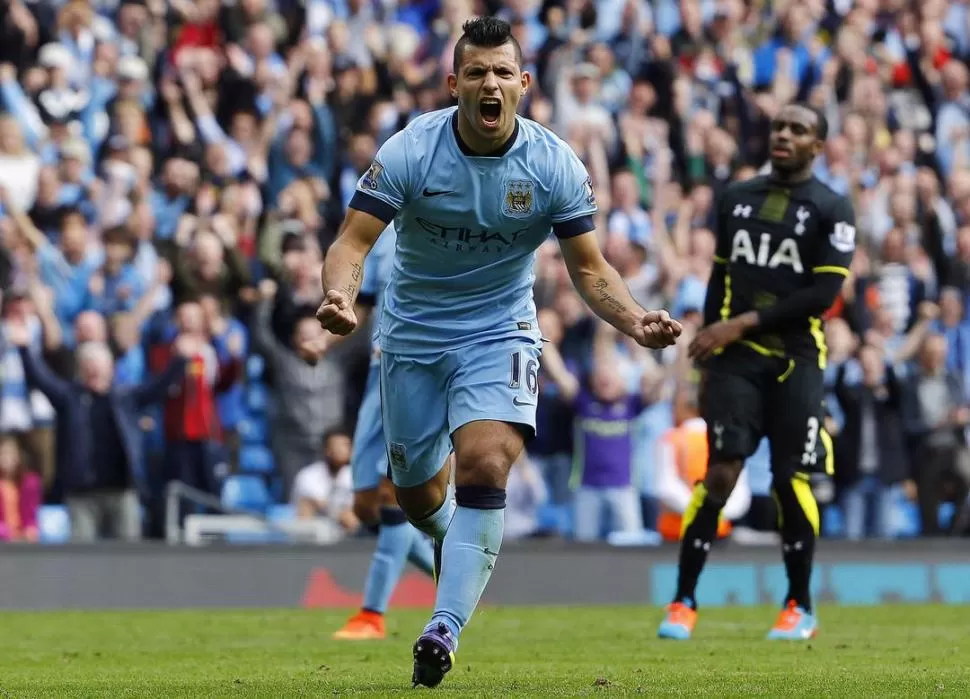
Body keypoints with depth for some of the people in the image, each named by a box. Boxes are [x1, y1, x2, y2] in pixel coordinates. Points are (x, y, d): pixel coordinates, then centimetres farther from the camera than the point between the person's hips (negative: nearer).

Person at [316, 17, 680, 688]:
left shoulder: (555, 165, -13)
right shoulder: (412, 150, -17)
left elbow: (590, 267, -7)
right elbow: (353, 241, -19)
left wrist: (635, 320, -27)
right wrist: (340, 295, -42)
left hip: (500, 332, -1)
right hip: (413, 334, 1)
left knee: (485, 464, -24)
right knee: (418, 494, 11)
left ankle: (444, 631, -24)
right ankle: (459, 550, 49)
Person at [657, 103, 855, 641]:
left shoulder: (830, 210, -2)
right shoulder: (737, 198, 12)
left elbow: (825, 293, -9)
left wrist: (744, 323, -13)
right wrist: (707, 349, 11)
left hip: (796, 360, -2)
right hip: (736, 357, 2)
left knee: (791, 480, -2)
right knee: (721, 472, -10)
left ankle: (800, 607, 14)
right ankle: (683, 603, -6)